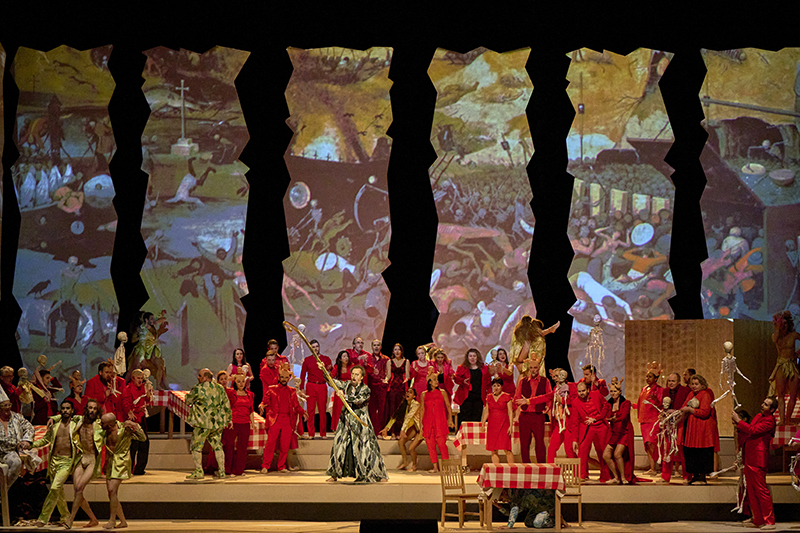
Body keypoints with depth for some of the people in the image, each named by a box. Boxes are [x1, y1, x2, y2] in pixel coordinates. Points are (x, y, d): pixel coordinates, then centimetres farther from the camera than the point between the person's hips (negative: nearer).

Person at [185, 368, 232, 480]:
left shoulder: (198, 388, -10)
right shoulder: (220, 388, 7)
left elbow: (188, 401, 2)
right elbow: (227, 405, 13)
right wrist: (228, 419, 23)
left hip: (202, 422, -5)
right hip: (218, 422, 5)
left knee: (196, 446, 4)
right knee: (217, 446, 14)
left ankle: (198, 472, 0)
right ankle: (222, 471, 12)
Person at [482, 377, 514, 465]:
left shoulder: (507, 397, 1)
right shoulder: (489, 397, 13)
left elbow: (510, 412, -1)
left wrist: (511, 426, -8)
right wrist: (483, 423, 7)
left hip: (504, 425, -4)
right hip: (492, 426, 4)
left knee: (507, 449, -10)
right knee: (494, 451, 2)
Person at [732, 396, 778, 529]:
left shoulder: (769, 421, -13)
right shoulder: (758, 416, 17)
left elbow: (753, 430, -22)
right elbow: (749, 431, 23)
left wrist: (738, 421, -15)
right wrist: (737, 423, 8)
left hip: (757, 460, -10)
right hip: (749, 459, 10)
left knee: (761, 490, -8)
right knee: (751, 491, 12)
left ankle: (769, 522, -4)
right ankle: (758, 520, 19)